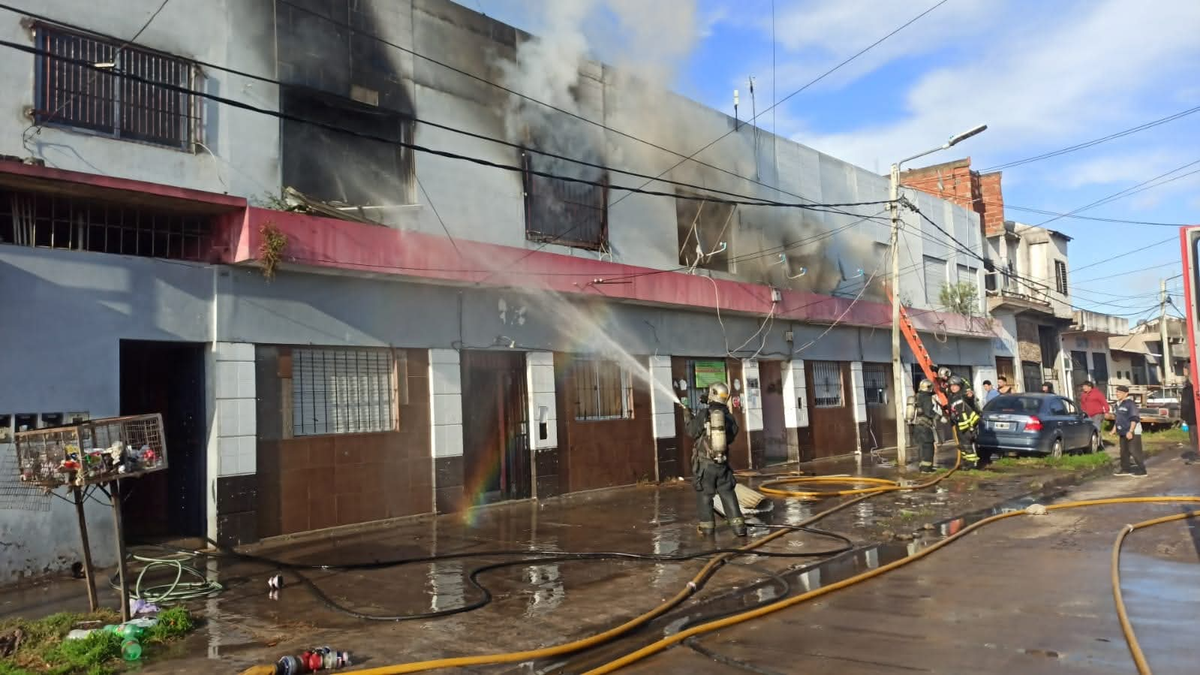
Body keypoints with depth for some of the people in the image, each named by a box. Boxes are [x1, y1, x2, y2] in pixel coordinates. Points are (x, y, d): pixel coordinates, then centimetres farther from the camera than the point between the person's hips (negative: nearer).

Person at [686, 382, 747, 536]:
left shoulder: (703, 415, -12)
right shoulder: (730, 418, -2)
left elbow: (692, 432, 0)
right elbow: (731, 437, 11)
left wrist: (690, 419, 19)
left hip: (704, 463, -3)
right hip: (722, 463, 3)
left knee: (704, 495, 10)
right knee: (728, 494, 9)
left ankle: (707, 526, 15)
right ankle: (738, 526, 3)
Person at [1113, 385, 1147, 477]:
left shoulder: (1130, 404, -15)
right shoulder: (1118, 404, 13)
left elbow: (1134, 419, -20)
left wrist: (1130, 431, -26)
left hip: (1132, 432, -9)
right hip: (1123, 432, 9)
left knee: (1135, 451, -8)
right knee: (1124, 451, 13)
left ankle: (1142, 470, 0)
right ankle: (1125, 469, 21)